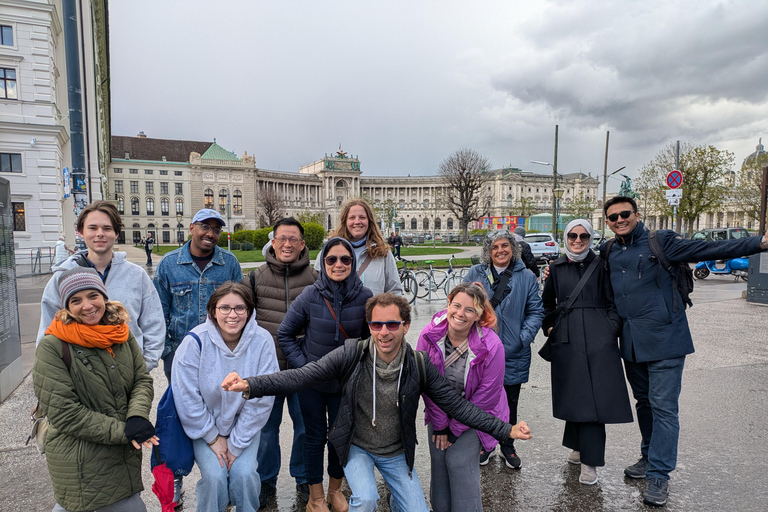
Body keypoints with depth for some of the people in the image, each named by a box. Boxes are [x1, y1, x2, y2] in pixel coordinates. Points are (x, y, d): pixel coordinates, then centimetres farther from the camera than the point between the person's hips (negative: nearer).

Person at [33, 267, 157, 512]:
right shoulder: (53, 347, -13)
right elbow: (63, 412, -15)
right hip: (80, 463, -5)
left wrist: (137, 416, -18)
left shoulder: (122, 334, 2)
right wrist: (122, 431, -19)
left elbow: (142, 380, 2)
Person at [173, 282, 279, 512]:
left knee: (244, 473, -15)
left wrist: (236, 445, -11)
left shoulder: (262, 341, -19)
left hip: (245, 424, 1)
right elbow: (187, 398, -14)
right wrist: (213, 438, -8)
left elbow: (262, 400, -14)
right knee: (214, 475, -17)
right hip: (205, 424, 0)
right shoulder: (195, 341, -21)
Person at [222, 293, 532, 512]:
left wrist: (505, 430, -17)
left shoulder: (419, 365, -16)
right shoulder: (352, 354, -20)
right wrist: (250, 385, -38)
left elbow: (456, 405, -11)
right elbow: (303, 376, -25)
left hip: (397, 453, 2)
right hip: (357, 447, -2)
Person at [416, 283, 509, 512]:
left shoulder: (491, 346, -24)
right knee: (438, 461, 3)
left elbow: (486, 396, -16)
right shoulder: (429, 335, -18)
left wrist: (455, 428, -10)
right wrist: (440, 425, -5)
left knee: (459, 461, -11)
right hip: (440, 413, 3)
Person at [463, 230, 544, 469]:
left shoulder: (526, 277, 2)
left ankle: (508, 447, 34)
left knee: (510, 403, 14)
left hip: (513, 353, 0)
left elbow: (536, 311, 3)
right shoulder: (476, 273, 2)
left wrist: (523, 337, -10)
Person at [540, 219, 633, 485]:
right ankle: (580, 446, 28)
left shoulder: (600, 266, 5)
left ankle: (589, 460, 5)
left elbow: (612, 301, 4)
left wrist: (612, 328, -7)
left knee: (594, 394, -4)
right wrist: (549, 327, 10)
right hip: (567, 338, 2)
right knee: (573, 394, 7)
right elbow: (548, 303, 20)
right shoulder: (556, 268, 11)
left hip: (598, 337, -2)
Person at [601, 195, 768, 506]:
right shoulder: (608, 252, 8)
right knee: (644, 402, 18)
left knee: (663, 407, -3)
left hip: (664, 339, -5)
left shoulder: (660, 241, -7)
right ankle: (649, 457, 34)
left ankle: (659, 475, 8)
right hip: (631, 342, 5)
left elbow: (708, 250, -14)